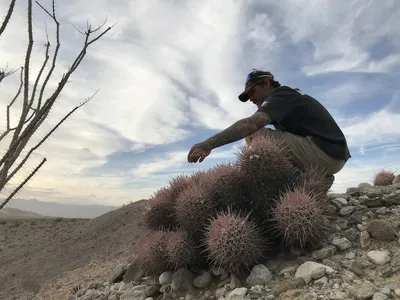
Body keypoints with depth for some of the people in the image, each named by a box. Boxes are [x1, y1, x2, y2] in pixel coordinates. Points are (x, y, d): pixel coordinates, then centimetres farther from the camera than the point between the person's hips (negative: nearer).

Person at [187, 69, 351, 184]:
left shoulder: (281, 95, -7)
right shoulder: (291, 96, 24)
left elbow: (251, 124, -24)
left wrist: (208, 144, -30)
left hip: (323, 153, -10)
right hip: (334, 156, 10)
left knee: (255, 135, -12)